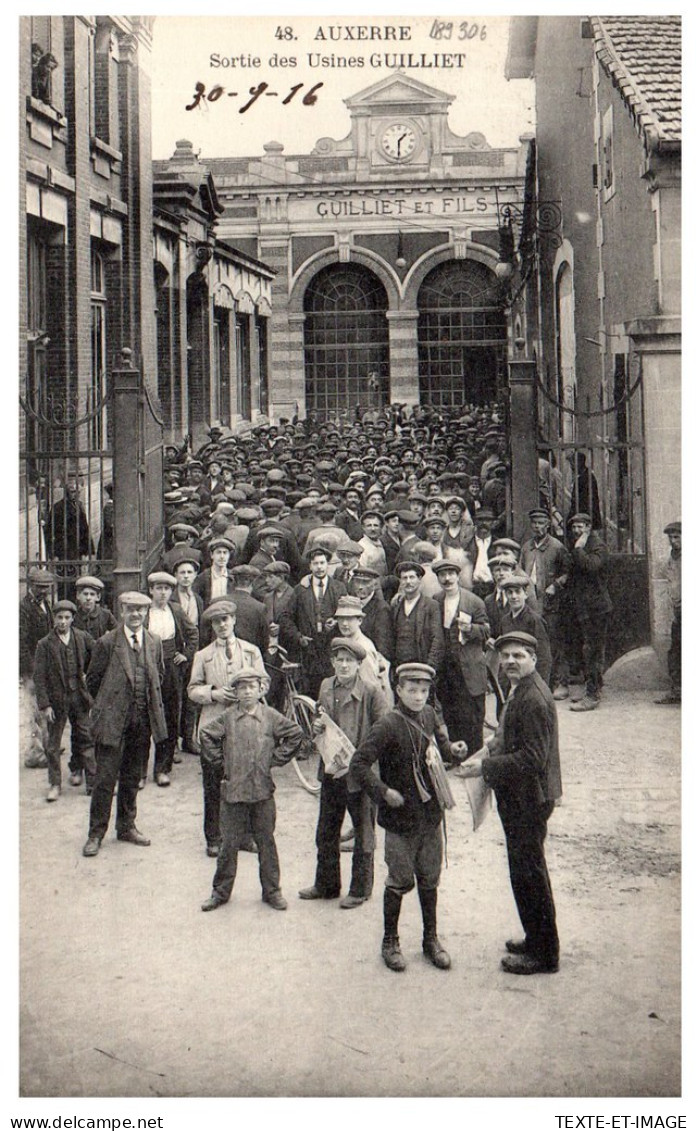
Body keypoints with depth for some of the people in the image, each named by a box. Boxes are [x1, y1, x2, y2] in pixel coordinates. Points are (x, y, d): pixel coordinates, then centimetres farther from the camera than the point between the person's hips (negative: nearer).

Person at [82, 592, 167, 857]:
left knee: (132, 778, 14)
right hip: (113, 721, -4)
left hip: (143, 721, 4)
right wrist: (107, 704, 7)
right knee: (105, 778, -3)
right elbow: (93, 680, 2)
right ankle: (96, 833, 7)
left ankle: (126, 827, 27)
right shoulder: (107, 643, -7)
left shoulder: (155, 643, 6)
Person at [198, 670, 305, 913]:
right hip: (233, 790, 0)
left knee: (266, 842, 8)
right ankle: (221, 891, 17)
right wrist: (220, 762, 3)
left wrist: (277, 758, 2)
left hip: (262, 790, 0)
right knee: (229, 843, 5)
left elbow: (295, 734, 6)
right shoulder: (228, 717, -1)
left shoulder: (270, 716, -1)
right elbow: (205, 734, 6)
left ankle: (271, 891, 19)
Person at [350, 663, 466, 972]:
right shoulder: (387, 725, -18)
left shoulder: (429, 715, 1)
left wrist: (452, 750, -1)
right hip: (400, 819, -5)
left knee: (429, 880, 15)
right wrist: (384, 792, -22)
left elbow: (440, 742, 21)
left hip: (431, 816, 6)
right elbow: (358, 765, -20)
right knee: (400, 882, 5)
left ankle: (431, 939, 29)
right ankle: (390, 942, 21)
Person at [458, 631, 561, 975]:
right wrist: (490, 748, 6)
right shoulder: (520, 691, 9)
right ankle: (536, 939, 33)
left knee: (528, 873, -1)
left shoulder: (534, 699, -23)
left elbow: (532, 758, -26)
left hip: (529, 798, -10)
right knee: (525, 871, 20)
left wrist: (486, 767, -22)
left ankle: (543, 954, 10)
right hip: (518, 796, 11)